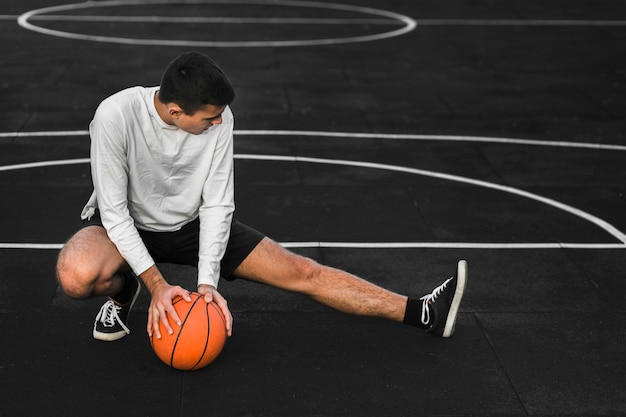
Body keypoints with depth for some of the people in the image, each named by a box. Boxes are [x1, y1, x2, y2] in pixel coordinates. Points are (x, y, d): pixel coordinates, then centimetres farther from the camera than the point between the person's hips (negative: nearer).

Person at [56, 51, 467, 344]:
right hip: (124, 224, -2)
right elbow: (115, 209, -24)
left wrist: (207, 281, -23)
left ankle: (425, 314, -6)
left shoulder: (219, 118, -20)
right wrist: (157, 284, -29)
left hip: (190, 224, 3)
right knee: (78, 275, -39)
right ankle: (123, 291, -2)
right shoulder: (116, 115, -31)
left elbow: (216, 204, -13)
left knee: (300, 271, -9)